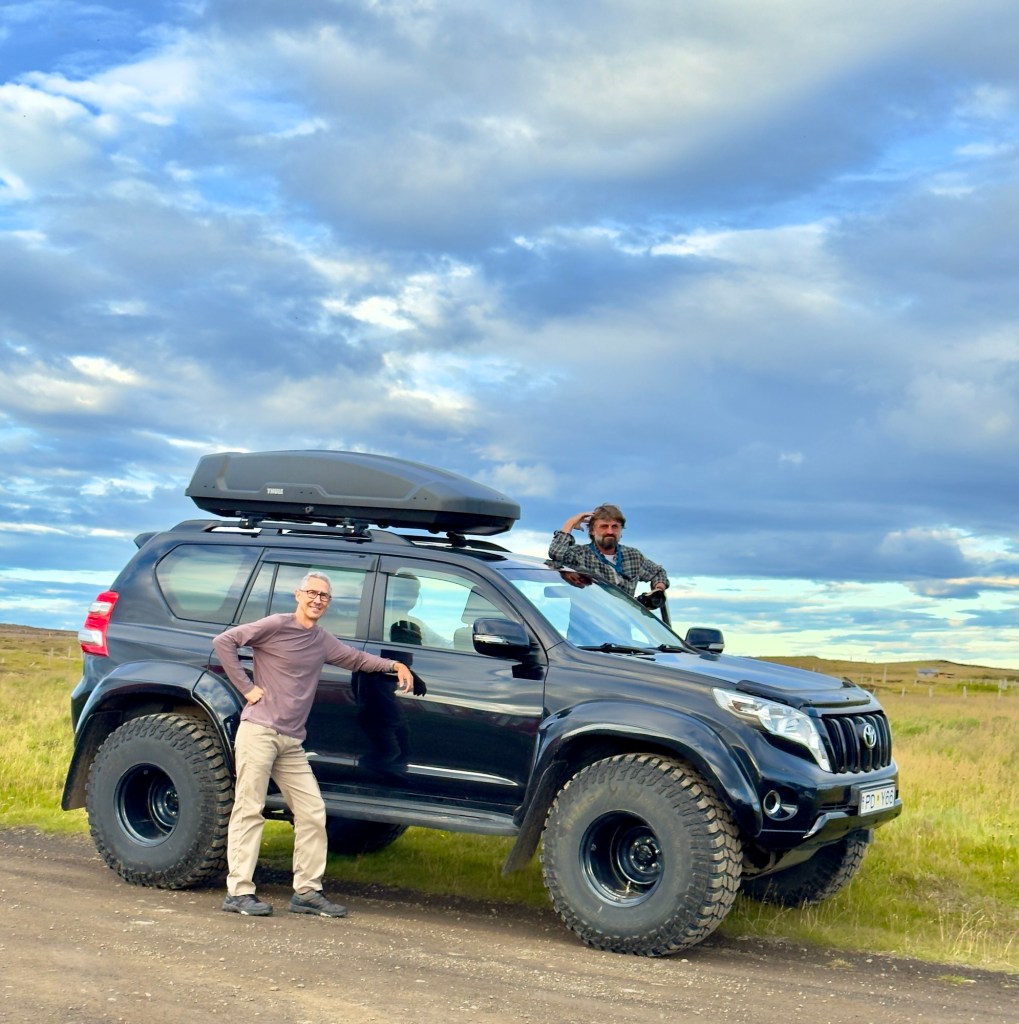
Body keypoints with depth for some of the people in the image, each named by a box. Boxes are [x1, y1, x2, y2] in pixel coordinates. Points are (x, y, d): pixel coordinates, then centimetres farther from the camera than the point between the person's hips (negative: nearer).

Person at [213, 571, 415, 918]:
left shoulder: (322, 641, 16)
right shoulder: (277, 626, -4)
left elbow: (355, 659, 32)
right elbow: (224, 642, -8)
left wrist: (393, 665, 19)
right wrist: (246, 687, -10)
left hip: (292, 742, 7)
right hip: (259, 730, -7)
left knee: (313, 813, 4)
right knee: (249, 810, -5)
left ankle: (307, 891, 12)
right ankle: (238, 892, -1)